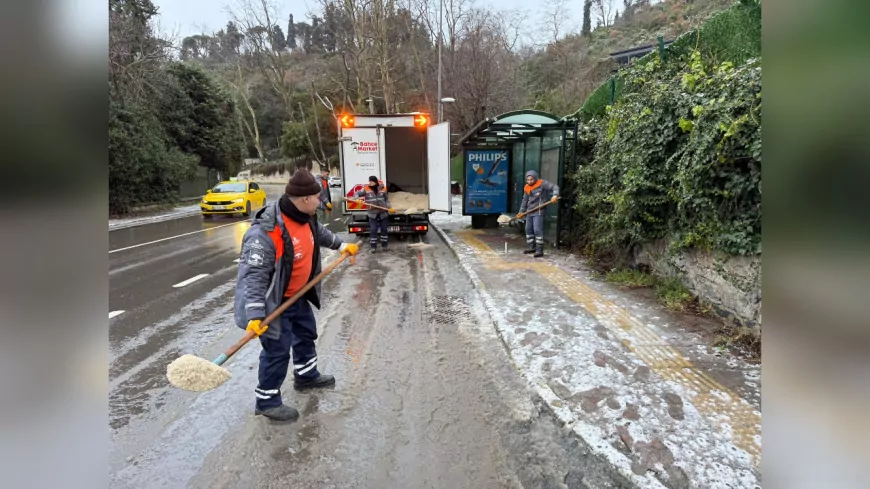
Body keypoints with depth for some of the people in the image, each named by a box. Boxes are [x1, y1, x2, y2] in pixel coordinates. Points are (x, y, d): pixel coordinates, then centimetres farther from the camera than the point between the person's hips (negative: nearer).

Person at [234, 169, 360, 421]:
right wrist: (255, 315, -36)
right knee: (278, 350, 1)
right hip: (273, 301, -9)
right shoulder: (265, 232, -33)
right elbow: (253, 275, -32)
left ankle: (306, 376, 47)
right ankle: (267, 401, 22)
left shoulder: (304, 217, -5)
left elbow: (320, 233, 19)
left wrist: (341, 245, 31)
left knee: (306, 334, 23)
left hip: (298, 295, 9)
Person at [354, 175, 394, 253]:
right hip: (372, 214, -1)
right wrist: (357, 199, -22)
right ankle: (373, 246, 7)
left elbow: (387, 199, 8)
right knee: (373, 230, -3)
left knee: (384, 229, 8)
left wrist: (389, 208, -3)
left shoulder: (383, 189, -1)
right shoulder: (366, 189, -4)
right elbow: (357, 194, 0)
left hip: (383, 213, 1)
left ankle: (384, 245, 21)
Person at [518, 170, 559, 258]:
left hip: (539, 211, -7)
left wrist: (555, 195, -33)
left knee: (537, 230, -12)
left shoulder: (542, 183, -10)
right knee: (528, 229, 12)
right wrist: (521, 211, 19)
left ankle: (539, 250, -8)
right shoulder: (526, 188, 10)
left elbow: (555, 186, -14)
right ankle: (531, 247, 26)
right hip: (529, 211, 7)